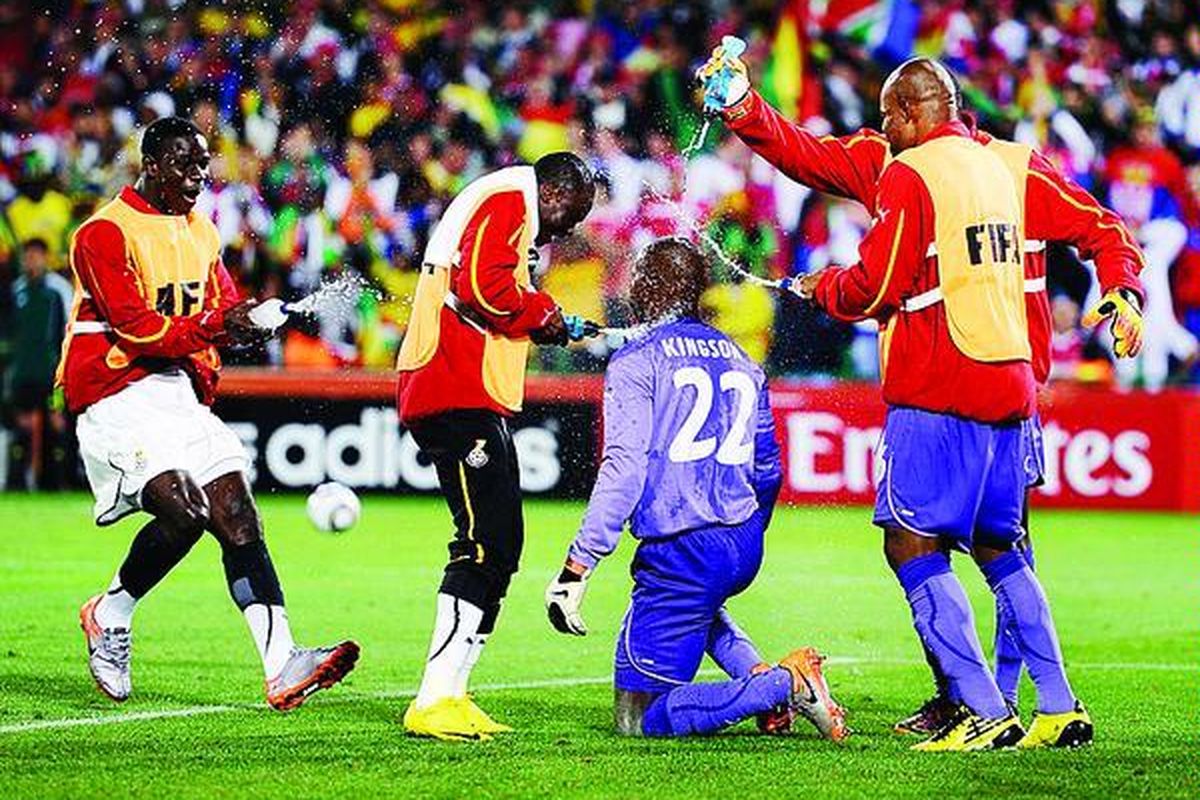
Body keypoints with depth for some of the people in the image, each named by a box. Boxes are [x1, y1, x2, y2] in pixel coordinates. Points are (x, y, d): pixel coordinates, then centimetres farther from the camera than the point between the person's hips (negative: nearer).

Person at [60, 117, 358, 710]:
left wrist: (248, 321, -8)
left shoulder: (201, 232, 17)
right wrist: (214, 326, -25)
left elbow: (225, 311, 16)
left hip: (179, 393, 7)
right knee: (185, 511, -24)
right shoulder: (106, 233, -9)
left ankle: (281, 666, -15)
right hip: (117, 399, -7)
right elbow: (134, 327, -17)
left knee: (239, 519, -8)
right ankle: (109, 615, 1)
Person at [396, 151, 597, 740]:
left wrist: (546, 322, 11)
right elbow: (482, 288, -21)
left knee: (500, 546, 12)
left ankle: (450, 694, 12)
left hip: (475, 401, 11)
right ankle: (433, 703, -17)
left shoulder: (508, 209, 27)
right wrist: (544, 315, -6)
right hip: (458, 398, -11)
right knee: (486, 543, -14)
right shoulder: (507, 202, -6)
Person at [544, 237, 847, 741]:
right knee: (698, 603, 42)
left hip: (682, 552, -7)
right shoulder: (741, 362, 16)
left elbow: (624, 469, -15)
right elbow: (768, 472, 22)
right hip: (744, 548, 7)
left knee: (641, 721, -1)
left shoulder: (636, 363, -5)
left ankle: (785, 685, -18)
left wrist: (576, 569, -15)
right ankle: (758, 676, 15)